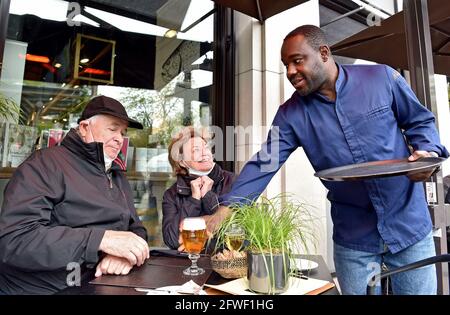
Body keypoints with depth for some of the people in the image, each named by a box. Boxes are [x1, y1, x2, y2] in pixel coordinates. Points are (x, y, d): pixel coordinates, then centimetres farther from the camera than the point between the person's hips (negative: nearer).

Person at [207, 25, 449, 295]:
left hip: (409, 224, 1)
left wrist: (428, 152, -15)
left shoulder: (382, 78, -7)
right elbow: (264, 165, -11)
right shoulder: (291, 114, -6)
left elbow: (420, 121, 5)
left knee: (419, 289, 15)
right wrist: (226, 209, -20)